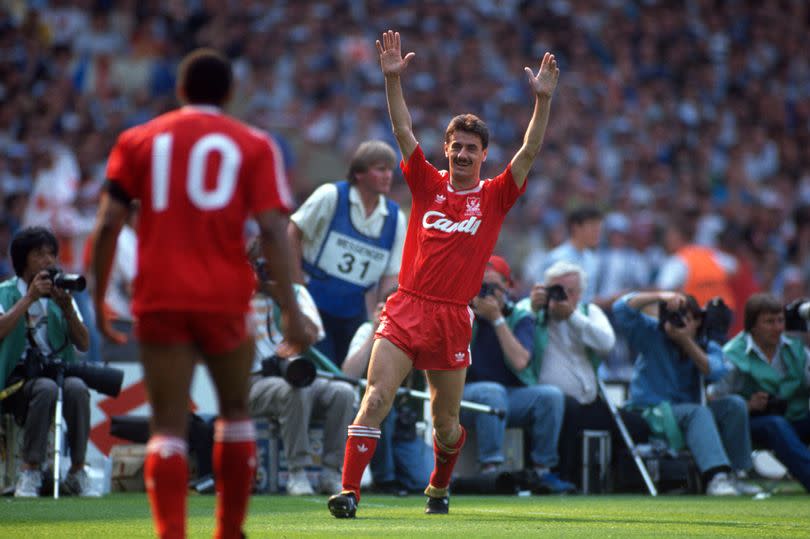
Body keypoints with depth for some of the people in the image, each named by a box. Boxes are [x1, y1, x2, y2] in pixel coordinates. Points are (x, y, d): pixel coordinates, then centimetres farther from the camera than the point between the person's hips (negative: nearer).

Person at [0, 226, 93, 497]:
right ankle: (30, 472, -30)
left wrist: (67, 308, -7)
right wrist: (29, 298, -14)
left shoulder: (59, 292, 18)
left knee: (77, 388, -32)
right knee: (46, 388, -37)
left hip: (57, 371, 3)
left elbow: (83, 344, 8)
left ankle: (77, 472, -24)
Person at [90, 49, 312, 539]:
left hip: (159, 300, 0)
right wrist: (291, 310, -7)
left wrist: (98, 300, 10)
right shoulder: (254, 146, 5)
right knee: (235, 411, 20)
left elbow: (107, 225, 2)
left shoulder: (140, 140, 9)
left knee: (169, 428, 0)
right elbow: (273, 230, -6)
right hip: (225, 298, 0)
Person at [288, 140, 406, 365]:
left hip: (354, 312, 4)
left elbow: (391, 276, 3)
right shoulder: (331, 196, -10)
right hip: (314, 304, -4)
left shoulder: (396, 218, 1)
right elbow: (292, 235, -4)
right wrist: (299, 286, -5)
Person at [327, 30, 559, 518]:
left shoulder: (494, 196, 6)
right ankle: (350, 491, -17)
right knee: (376, 399, -15)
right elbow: (404, 132, 1)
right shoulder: (428, 184, 8)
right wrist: (392, 79, -10)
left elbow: (529, 152, -4)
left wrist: (544, 99, -14)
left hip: (453, 319, 0)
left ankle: (439, 486, 38)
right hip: (406, 308, 0)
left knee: (446, 423, 9)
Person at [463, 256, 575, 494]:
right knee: (492, 392, -36)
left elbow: (520, 362, -13)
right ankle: (489, 469, -37)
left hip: (513, 396, 3)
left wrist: (497, 319, -13)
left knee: (551, 395, -24)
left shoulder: (520, 318, 6)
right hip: (468, 392, -2)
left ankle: (543, 471, -18)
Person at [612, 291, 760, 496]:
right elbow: (622, 308, -11)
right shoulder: (651, 335, 3)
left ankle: (732, 475, -21)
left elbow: (715, 372, -15)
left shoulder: (708, 346, 8)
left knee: (734, 404, -19)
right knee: (698, 412, -33)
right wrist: (660, 296, -21)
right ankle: (715, 477, -52)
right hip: (650, 412, -4)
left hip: (686, 413, 4)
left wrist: (686, 341, -23)